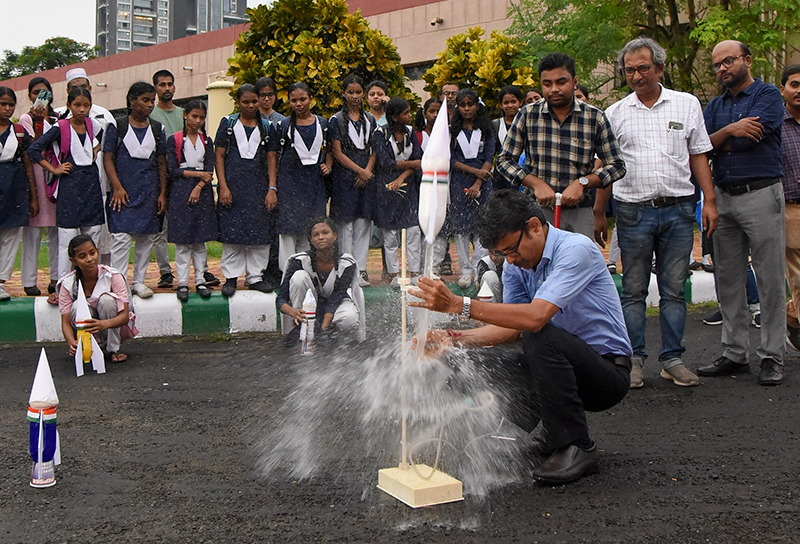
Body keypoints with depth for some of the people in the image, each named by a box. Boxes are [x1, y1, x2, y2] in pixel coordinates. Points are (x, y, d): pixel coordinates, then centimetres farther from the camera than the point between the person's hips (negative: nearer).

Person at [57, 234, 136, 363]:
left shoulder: (113, 276, -18)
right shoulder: (68, 284, -13)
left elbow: (125, 316, -25)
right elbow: (65, 322, -15)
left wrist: (104, 324, -48)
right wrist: (72, 342, -39)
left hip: (114, 329, -1)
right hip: (87, 333, 1)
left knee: (106, 299, -29)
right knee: (77, 307, -28)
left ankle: (113, 349, -16)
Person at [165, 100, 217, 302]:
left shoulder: (207, 141, 12)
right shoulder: (174, 140, 2)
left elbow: (210, 169, 2)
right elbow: (172, 170, -6)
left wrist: (199, 187, -12)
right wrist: (198, 174, -7)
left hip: (202, 192, 3)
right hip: (180, 192, -3)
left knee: (200, 239, 5)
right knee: (182, 240, -4)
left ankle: (200, 281, 10)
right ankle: (182, 283, 0)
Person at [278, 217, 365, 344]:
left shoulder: (347, 263, -21)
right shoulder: (300, 260, -22)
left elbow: (336, 298, -25)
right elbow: (281, 299, -22)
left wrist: (323, 327, -40)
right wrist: (293, 312, -46)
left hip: (336, 305, 0)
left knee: (349, 318, -36)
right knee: (299, 276, -28)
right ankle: (301, 328, -19)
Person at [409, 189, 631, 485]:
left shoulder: (576, 250, -22)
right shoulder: (516, 266, 2)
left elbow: (535, 317, -35)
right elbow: (510, 327, -1)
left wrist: (459, 305, -38)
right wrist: (453, 338, -16)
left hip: (608, 371, -7)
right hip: (560, 363, 7)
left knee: (539, 337, -34)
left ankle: (577, 448, -20)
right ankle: (552, 428, 9)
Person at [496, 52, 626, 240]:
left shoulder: (595, 118, 1)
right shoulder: (527, 116, 2)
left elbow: (617, 165, 5)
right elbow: (504, 160, 5)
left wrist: (582, 182, -11)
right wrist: (536, 183, -9)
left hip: (580, 212, 0)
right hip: (537, 210, 0)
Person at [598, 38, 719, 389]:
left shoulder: (687, 105, 8)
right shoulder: (615, 113, 7)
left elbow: (699, 157, 9)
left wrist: (710, 200, 1)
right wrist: (599, 213, 7)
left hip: (678, 209, 1)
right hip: (633, 211, 0)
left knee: (674, 289, 5)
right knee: (633, 290, 4)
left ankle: (672, 359, 13)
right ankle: (633, 359, 11)